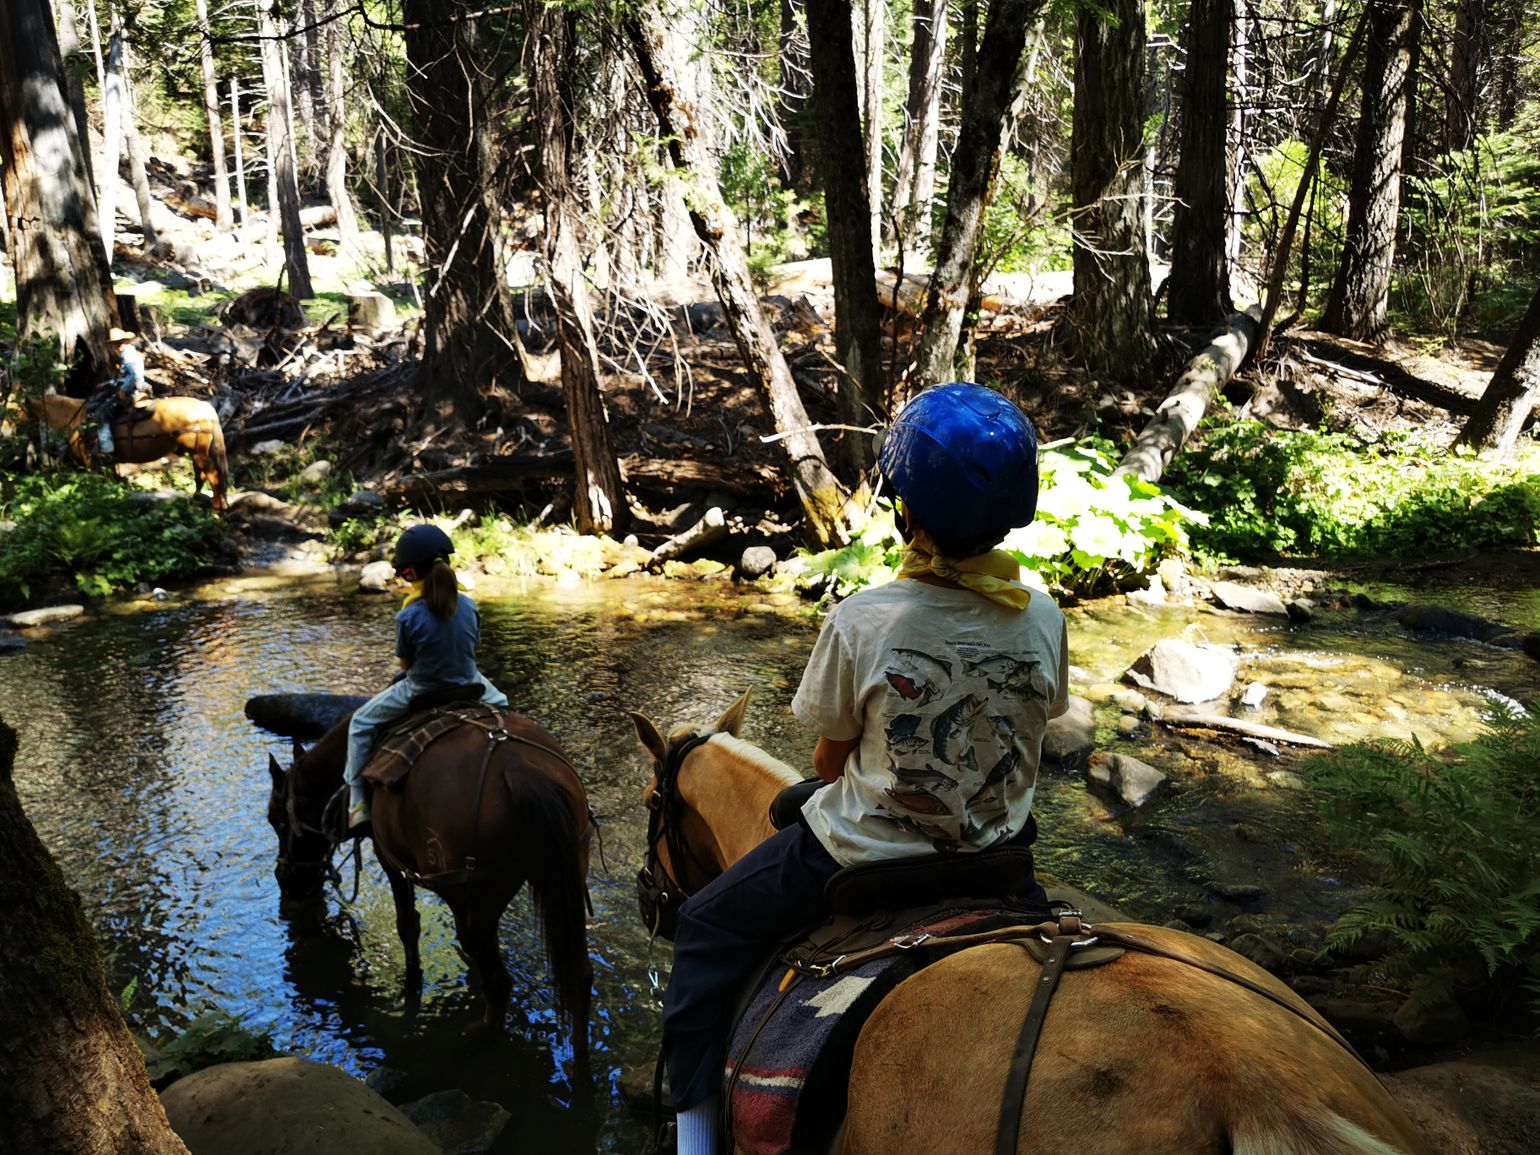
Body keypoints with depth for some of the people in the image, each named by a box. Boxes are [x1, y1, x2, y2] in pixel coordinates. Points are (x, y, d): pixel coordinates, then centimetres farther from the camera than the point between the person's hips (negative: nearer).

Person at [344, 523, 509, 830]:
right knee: (499, 703, 35)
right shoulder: (468, 606, -9)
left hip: (419, 693, -3)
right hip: (467, 686, 4)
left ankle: (357, 802, 16)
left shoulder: (408, 617, -21)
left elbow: (405, 663, -8)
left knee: (361, 723, 16)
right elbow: (473, 648, 3)